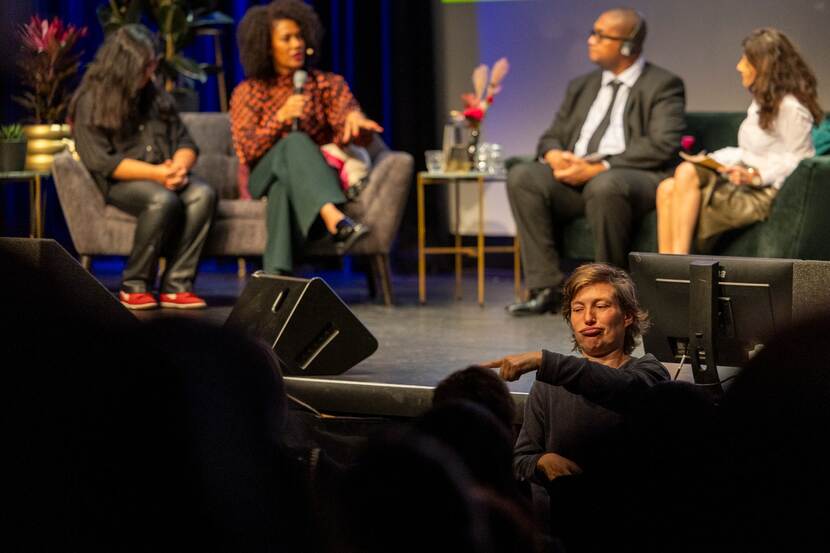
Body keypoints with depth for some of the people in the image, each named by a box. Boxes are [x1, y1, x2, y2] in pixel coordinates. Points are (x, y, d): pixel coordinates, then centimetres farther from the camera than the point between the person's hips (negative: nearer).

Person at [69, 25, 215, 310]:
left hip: (165, 178, 5)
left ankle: (175, 285, -29)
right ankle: (134, 287, -23)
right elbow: (101, 161, -12)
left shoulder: (156, 97, 17)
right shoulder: (90, 104, -2)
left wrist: (179, 167, -11)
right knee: (163, 201, -37)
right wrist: (155, 173, -19)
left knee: (203, 194, -27)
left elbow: (185, 142, 14)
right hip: (119, 184, -5)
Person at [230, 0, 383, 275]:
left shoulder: (327, 84, 10)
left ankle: (276, 275, -57)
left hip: (317, 179, 1)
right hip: (266, 178, -1)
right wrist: (281, 116, -19)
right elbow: (246, 152, -6)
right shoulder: (248, 92, 8)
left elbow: (349, 132, -9)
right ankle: (336, 221, -63)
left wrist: (354, 119, -35)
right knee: (295, 142, -36)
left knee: (285, 187, -38)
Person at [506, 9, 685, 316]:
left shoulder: (663, 85, 2)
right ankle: (546, 287, -20)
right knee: (522, 176, -19)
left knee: (605, 185, -39)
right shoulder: (581, 86, 23)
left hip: (635, 177, -6)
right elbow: (552, 137, 23)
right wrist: (554, 156, -5)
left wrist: (599, 168, -19)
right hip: (575, 175, 6)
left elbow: (662, 145, -12)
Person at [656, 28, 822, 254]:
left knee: (687, 173, -25)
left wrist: (755, 175, -22)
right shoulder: (762, 102, 19)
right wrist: (713, 159, 8)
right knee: (667, 189, -12)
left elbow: (796, 163, -12)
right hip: (748, 185, 9)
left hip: (768, 193, -9)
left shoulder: (790, 108, -12)